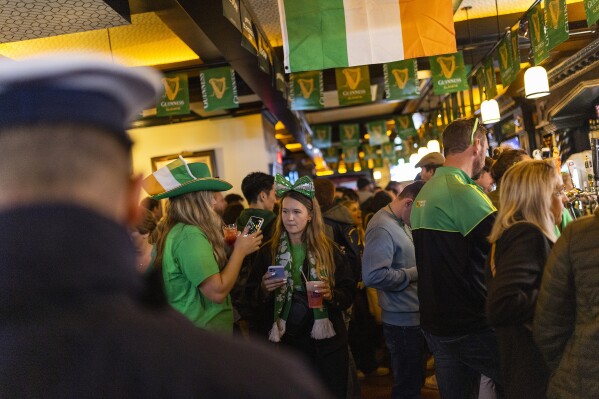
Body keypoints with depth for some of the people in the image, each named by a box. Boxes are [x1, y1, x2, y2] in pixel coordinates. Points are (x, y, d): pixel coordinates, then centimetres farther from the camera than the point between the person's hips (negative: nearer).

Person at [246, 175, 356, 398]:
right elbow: (252, 297, 3)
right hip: (284, 342, 0)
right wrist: (264, 289, -17)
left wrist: (331, 294, -19)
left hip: (326, 342, 0)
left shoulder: (329, 250, -1)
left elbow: (348, 294, 1)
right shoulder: (268, 252, 0)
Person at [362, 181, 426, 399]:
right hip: (404, 320, -10)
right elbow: (373, 275, -30)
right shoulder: (382, 228, -21)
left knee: (413, 381, 21)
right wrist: (416, 273, -20)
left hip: (413, 316, 10)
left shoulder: (402, 223, 10)